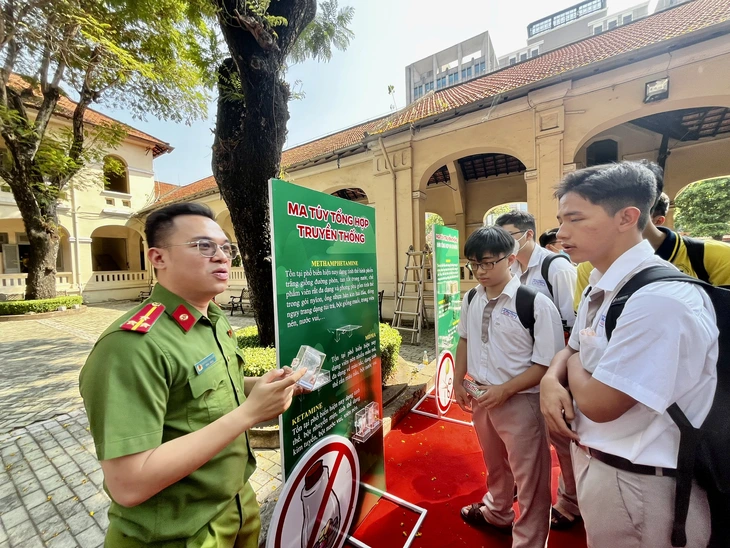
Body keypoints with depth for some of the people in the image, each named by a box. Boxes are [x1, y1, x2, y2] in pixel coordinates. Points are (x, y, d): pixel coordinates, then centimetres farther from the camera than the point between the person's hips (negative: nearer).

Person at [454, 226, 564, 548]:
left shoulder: (536, 303, -21)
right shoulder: (471, 300, -2)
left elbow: (547, 363, -18)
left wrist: (504, 390, -23)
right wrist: (458, 381, 6)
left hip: (520, 401, -6)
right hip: (481, 396, 6)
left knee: (529, 478, 14)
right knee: (494, 464, 29)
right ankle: (496, 513, 57)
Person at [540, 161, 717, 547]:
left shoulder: (660, 297, -29)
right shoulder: (601, 286, 1)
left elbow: (600, 403, -27)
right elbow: (572, 352, 10)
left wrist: (575, 364, -7)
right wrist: (551, 380, -10)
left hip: (635, 482, -8)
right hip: (593, 459, 8)